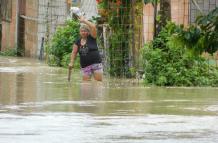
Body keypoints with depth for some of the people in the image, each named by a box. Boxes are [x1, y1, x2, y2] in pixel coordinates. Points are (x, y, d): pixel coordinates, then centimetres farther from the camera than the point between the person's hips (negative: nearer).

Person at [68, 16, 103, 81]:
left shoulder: (91, 38, 0)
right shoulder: (78, 42, 10)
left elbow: (93, 27, -13)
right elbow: (74, 52, 11)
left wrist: (84, 20, -7)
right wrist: (71, 62, 2)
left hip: (96, 63, -3)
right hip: (85, 66, 3)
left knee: (99, 81, -9)